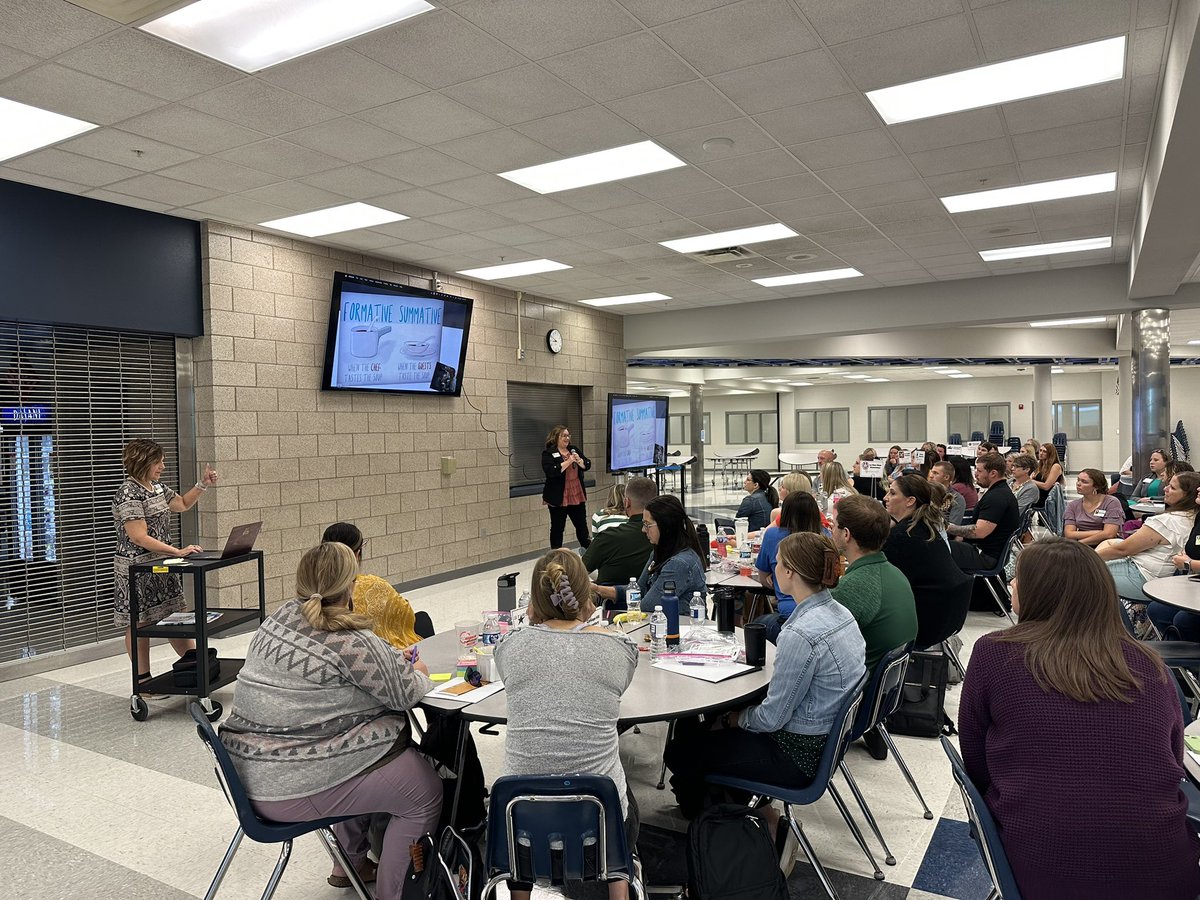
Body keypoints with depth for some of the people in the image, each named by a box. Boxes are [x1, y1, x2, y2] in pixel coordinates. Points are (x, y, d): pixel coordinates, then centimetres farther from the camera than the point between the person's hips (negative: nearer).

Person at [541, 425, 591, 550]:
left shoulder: (574, 449, 10)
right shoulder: (548, 454, -8)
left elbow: (587, 465, 7)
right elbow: (551, 471, -22)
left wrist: (579, 460, -14)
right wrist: (568, 461, -21)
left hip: (577, 496, 5)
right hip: (559, 498, -5)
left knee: (582, 525, 12)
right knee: (557, 528, 4)